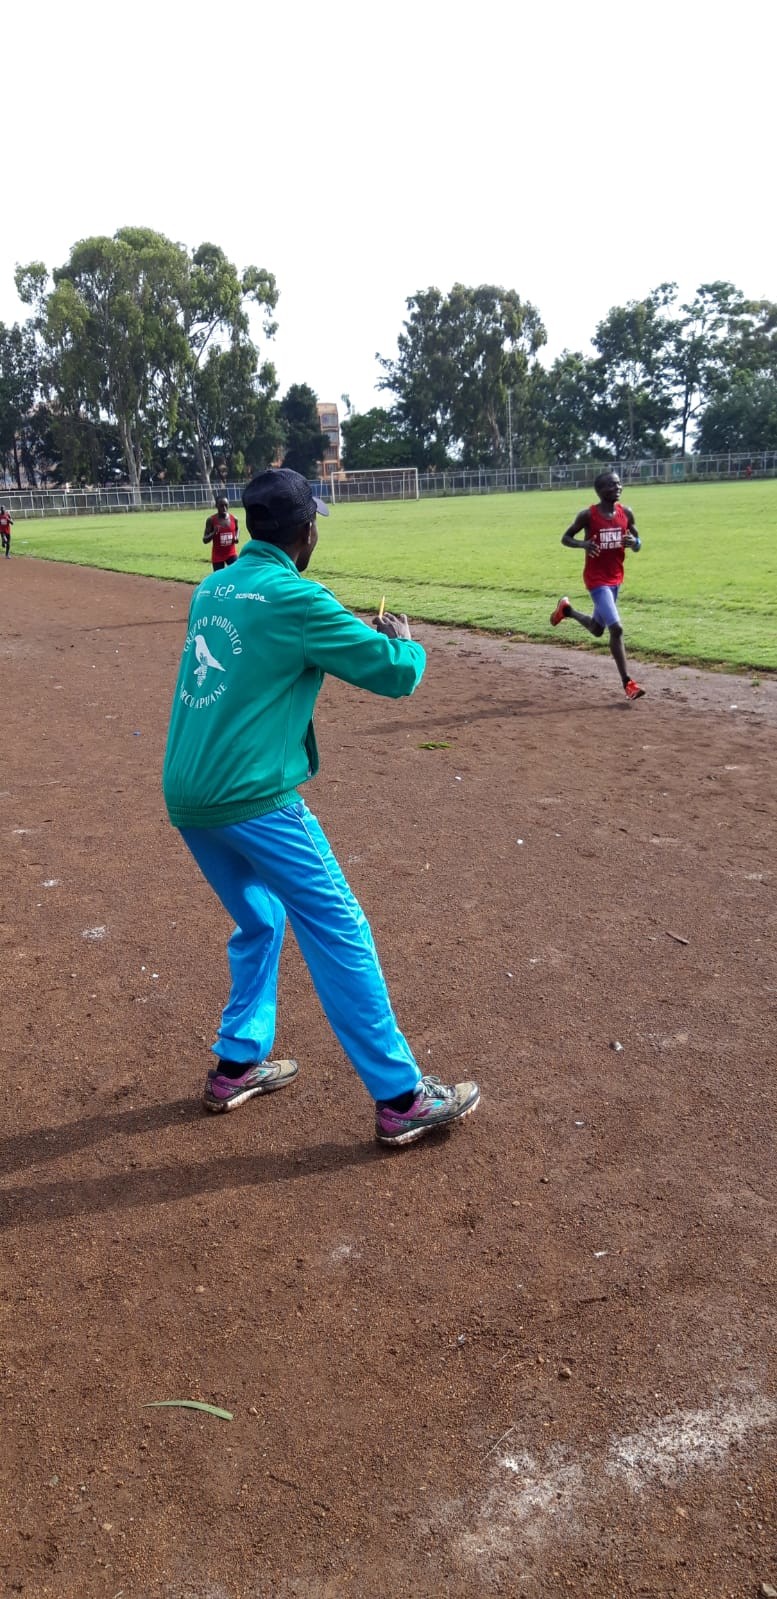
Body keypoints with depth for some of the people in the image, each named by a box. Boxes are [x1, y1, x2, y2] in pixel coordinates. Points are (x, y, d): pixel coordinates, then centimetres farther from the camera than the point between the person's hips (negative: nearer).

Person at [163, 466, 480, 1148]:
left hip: (186, 797, 8)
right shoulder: (296, 598, -11)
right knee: (340, 935, 0)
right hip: (254, 801, -8)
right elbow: (396, 674, -9)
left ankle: (238, 1064, 31)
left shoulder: (212, 590, 13)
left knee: (260, 923, 25)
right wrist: (404, 640, 13)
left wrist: (345, 634, 25)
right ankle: (401, 1098, 6)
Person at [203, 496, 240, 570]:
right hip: (217, 556, -2)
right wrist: (214, 533, -29)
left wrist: (236, 537, -1)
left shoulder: (234, 519, -3)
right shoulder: (211, 520, -12)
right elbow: (205, 540, -10)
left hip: (231, 554, 2)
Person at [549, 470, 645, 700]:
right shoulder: (588, 515, -12)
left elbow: (637, 544, 10)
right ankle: (627, 683, -12)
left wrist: (633, 542, -15)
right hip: (596, 579, -6)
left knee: (597, 629, 21)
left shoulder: (626, 513, 1)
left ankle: (567, 610, 48)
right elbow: (565, 538, -2)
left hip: (615, 578, 6)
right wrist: (583, 544, -23)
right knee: (616, 628, -17)